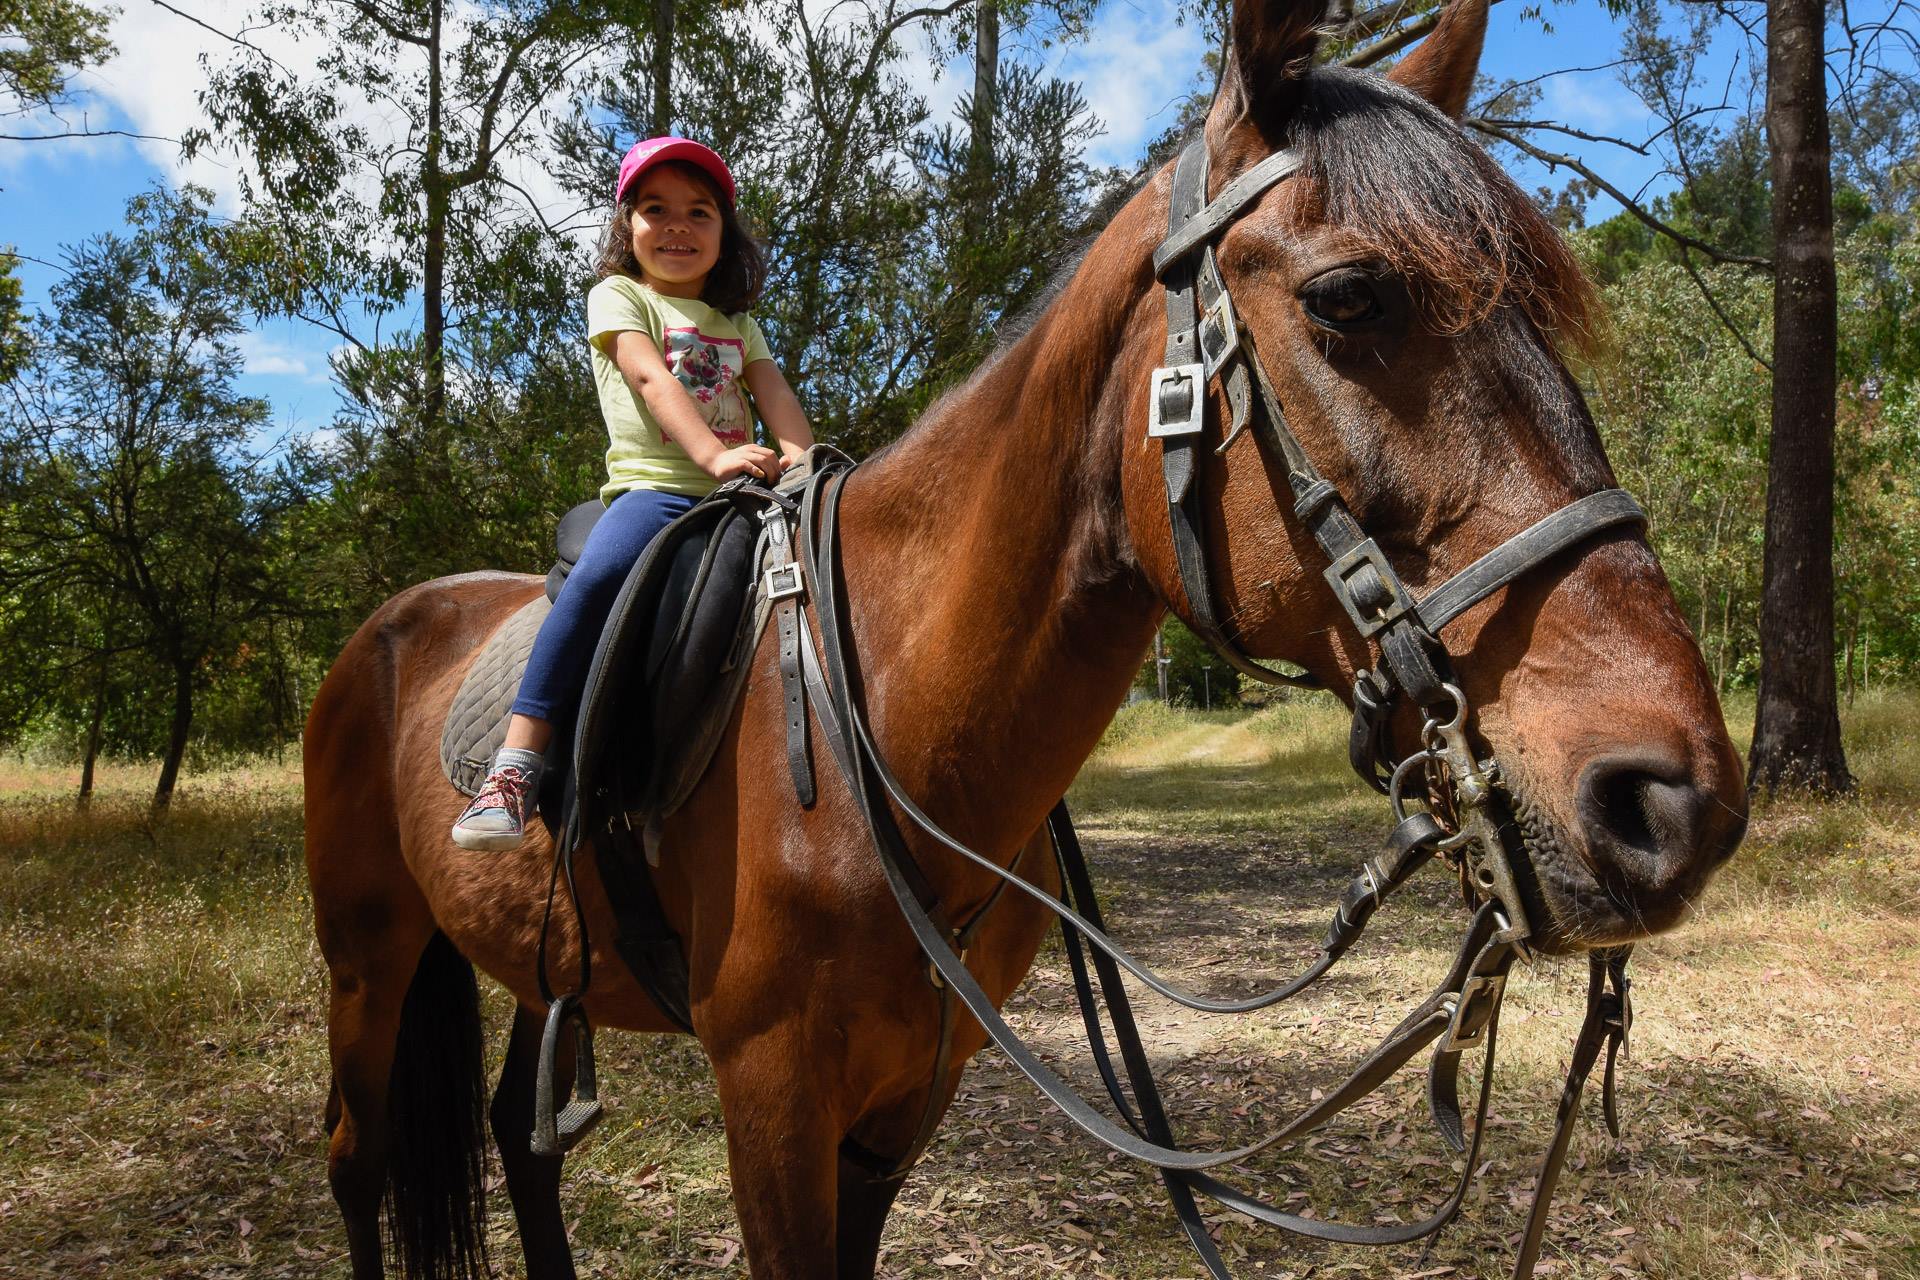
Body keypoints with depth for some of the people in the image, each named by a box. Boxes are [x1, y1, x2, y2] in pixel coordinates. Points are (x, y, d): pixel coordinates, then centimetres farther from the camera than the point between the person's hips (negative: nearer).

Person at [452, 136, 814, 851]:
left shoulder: (737, 323, 25)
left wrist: (799, 455, -16)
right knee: (599, 576, -33)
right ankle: (516, 766, -32)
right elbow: (651, 377, -8)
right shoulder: (617, 297, 10)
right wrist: (714, 454, -25)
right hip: (655, 485, -5)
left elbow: (773, 391, 8)